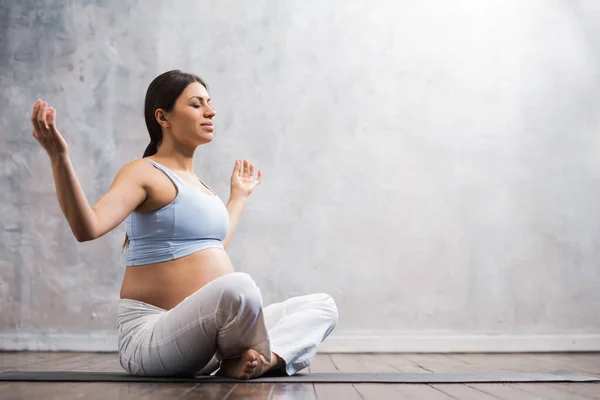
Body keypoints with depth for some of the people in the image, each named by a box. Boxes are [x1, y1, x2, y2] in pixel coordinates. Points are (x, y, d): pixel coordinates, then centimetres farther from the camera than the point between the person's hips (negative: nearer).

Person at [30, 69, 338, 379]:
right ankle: (256, 358, -9)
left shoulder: (196, 183, 19)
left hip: (206, 335, 9)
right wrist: (59, 158, -38)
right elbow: (87, 228, -25)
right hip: (152, 338, -9)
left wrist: (238, 196, 44)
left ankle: (258, 360, -24)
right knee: (239, 287, -38)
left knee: (322, 305, 1)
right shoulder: (144, 173, -7)